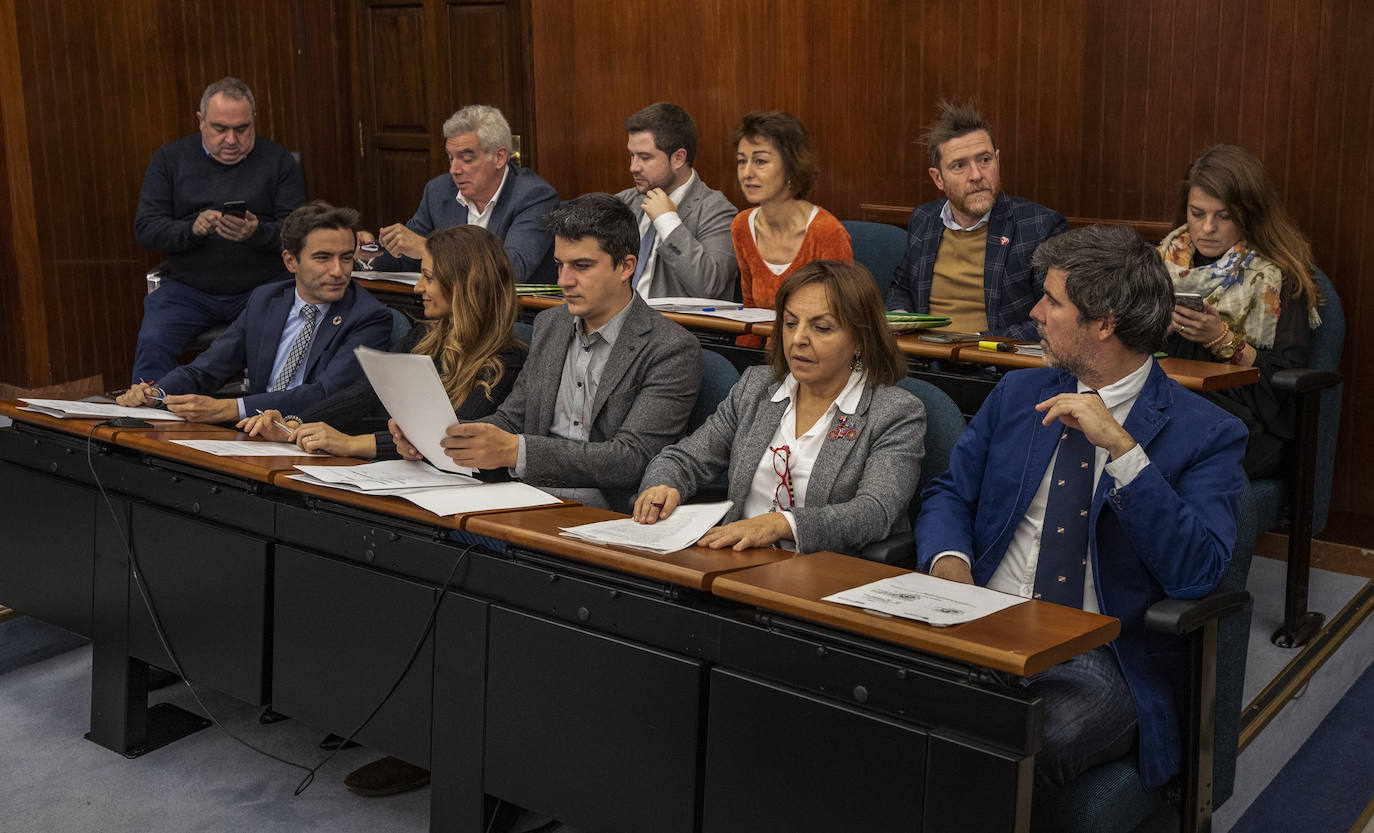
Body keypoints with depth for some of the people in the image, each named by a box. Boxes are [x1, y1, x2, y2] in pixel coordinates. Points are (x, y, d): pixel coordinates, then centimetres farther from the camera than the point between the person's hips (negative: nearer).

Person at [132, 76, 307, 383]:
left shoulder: (278, 160, 7)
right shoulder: (169, 158, 10)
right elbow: (145, 227, 4)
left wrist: (257, 233, -22)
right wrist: (192, 229, -17)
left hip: (261, 288, -1)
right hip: (187, 288, 2)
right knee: (151, 342, -25)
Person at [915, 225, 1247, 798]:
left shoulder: (1206, 434, -1)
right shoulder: (1016, 394, 15)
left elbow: (1198, 572, -14)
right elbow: (948, 494, 16)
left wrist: (1121, 448, -21)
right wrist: (949, 558, -7)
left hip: (1100, 663, -4)